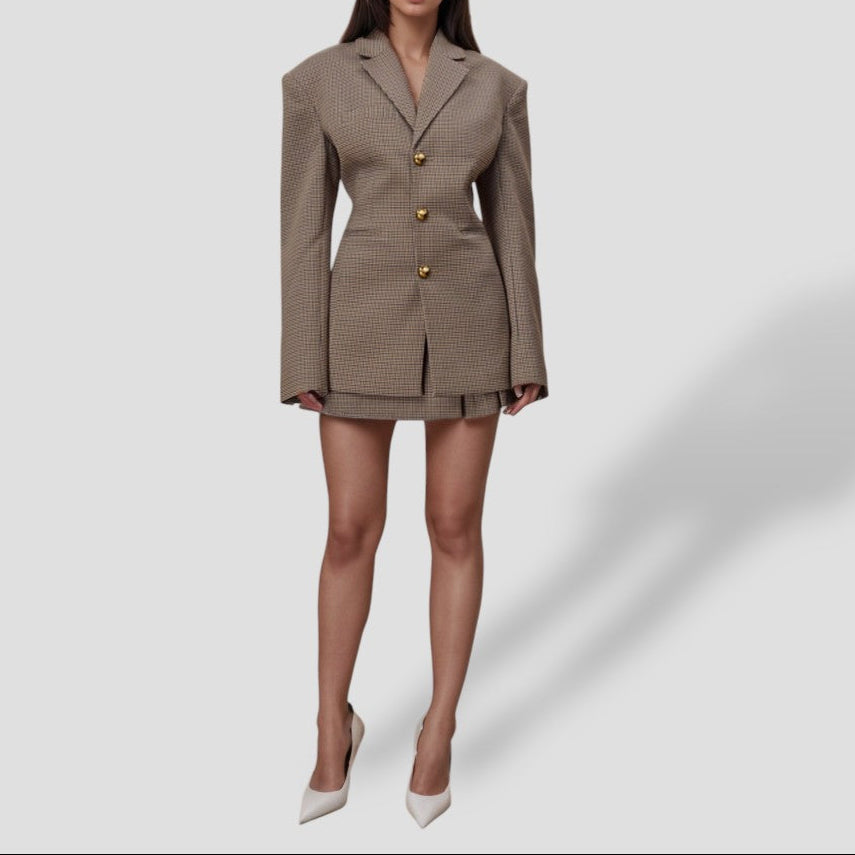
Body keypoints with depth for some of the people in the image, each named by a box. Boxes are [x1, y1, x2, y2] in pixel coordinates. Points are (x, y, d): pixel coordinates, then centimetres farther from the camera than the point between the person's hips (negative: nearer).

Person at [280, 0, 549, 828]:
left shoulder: (496, 86, 7)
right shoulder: (316, 80, 3)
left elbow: (512, 225, 6)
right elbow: (304, 226, 0)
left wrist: (526, 356, 2)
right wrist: (301, 362, -4)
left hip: (465, 326, 1)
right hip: (365, 327, 0)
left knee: (455, 529, 4)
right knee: (351, 534, 2)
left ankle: (438, 728, 22)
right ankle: (333, 729, 24)